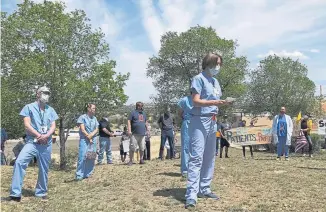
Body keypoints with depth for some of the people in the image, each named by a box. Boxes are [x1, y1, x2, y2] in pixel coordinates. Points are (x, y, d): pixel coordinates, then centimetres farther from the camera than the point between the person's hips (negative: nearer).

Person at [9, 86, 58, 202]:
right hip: (32, 142, -3)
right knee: (19, 162, -23)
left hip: (46, 144, 3)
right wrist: (39, 136, -14)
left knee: (44, 169, 8)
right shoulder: (29, 107, 1)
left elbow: (53, 126, 6)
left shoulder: (51, 110, 12)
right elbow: (27, 125, -7)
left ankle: (41, 192, 25)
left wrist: (46, 136, -14)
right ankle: (15, 193, -18)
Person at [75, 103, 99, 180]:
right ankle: (79, 176, -6)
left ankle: (88, 174, 14)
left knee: (91, 158, 4)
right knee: (82, 157, -11)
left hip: (93, 140, 6)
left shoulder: (94, 118, 12)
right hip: (84, 140, -5)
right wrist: (88, 138, -7)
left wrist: (91, 135, -10)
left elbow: (96, 129, 7)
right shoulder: (82, 117, -4)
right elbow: (82, 130, -9)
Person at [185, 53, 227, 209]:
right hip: (199, 121, -9)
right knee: (196, 157, -13)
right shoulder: (199, 78, -5)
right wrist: (214, 102, -29)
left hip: (212, 122, 9)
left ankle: (204, 189, 19)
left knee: (209, 157, 10)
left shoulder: (216, 82, 19)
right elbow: (196, 101, -16)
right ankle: (191, 195, -14)